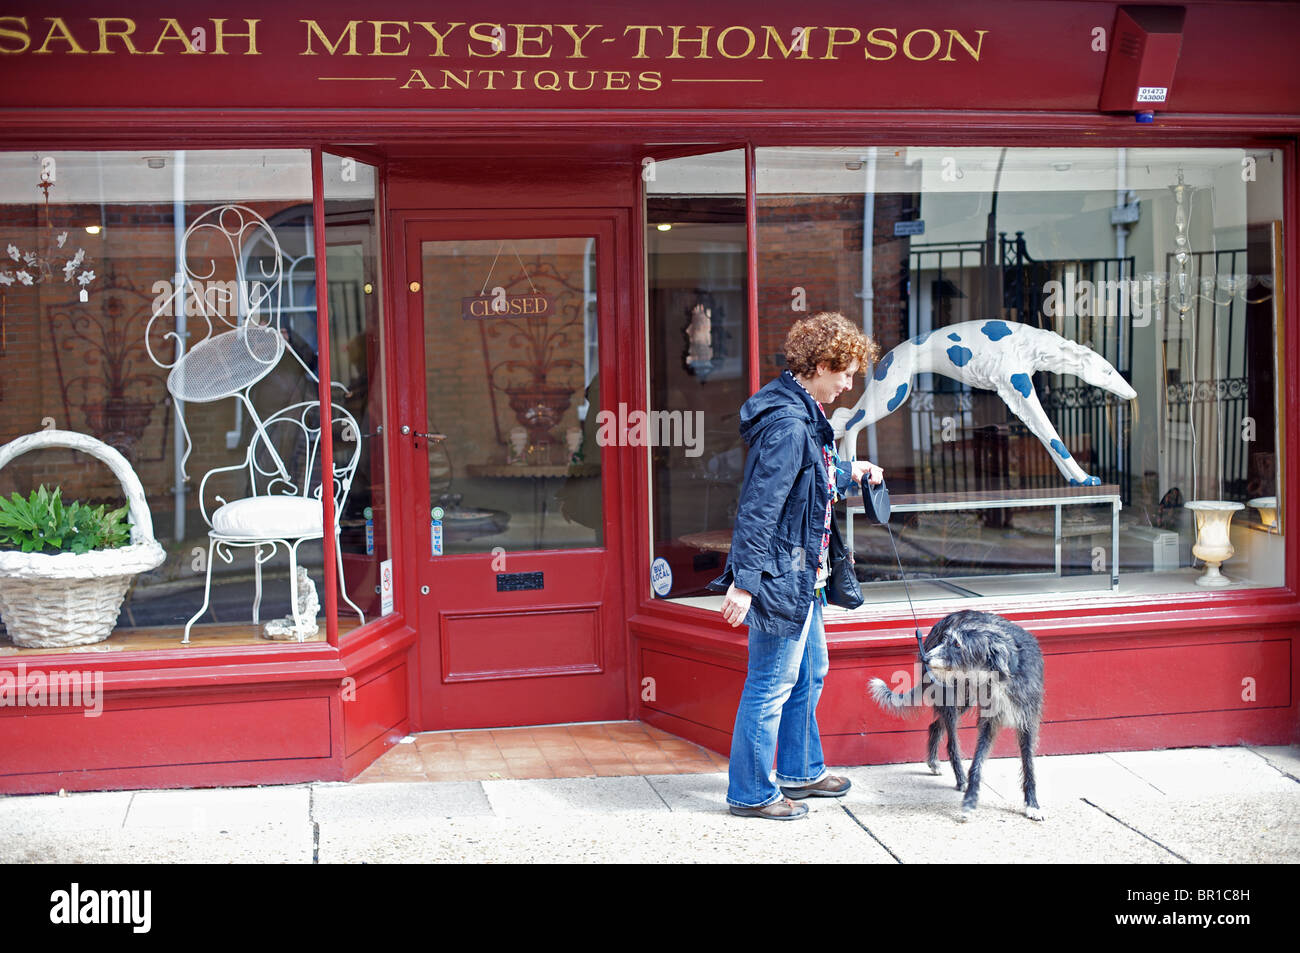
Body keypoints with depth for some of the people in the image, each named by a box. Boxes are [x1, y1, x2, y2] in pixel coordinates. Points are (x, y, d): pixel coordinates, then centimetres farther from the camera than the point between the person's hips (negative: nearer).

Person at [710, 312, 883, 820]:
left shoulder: (802, 414, 10)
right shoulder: (788, 425, -23)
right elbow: (759, 506, -26)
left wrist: (850, 472, 38)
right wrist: (743, 581, -26)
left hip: (801, 574, 11)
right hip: (780, 576, -11)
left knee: (810, 672, 21)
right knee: (772, 684, 0)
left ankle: (800, 771, 36)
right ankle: (751, 793, 12)